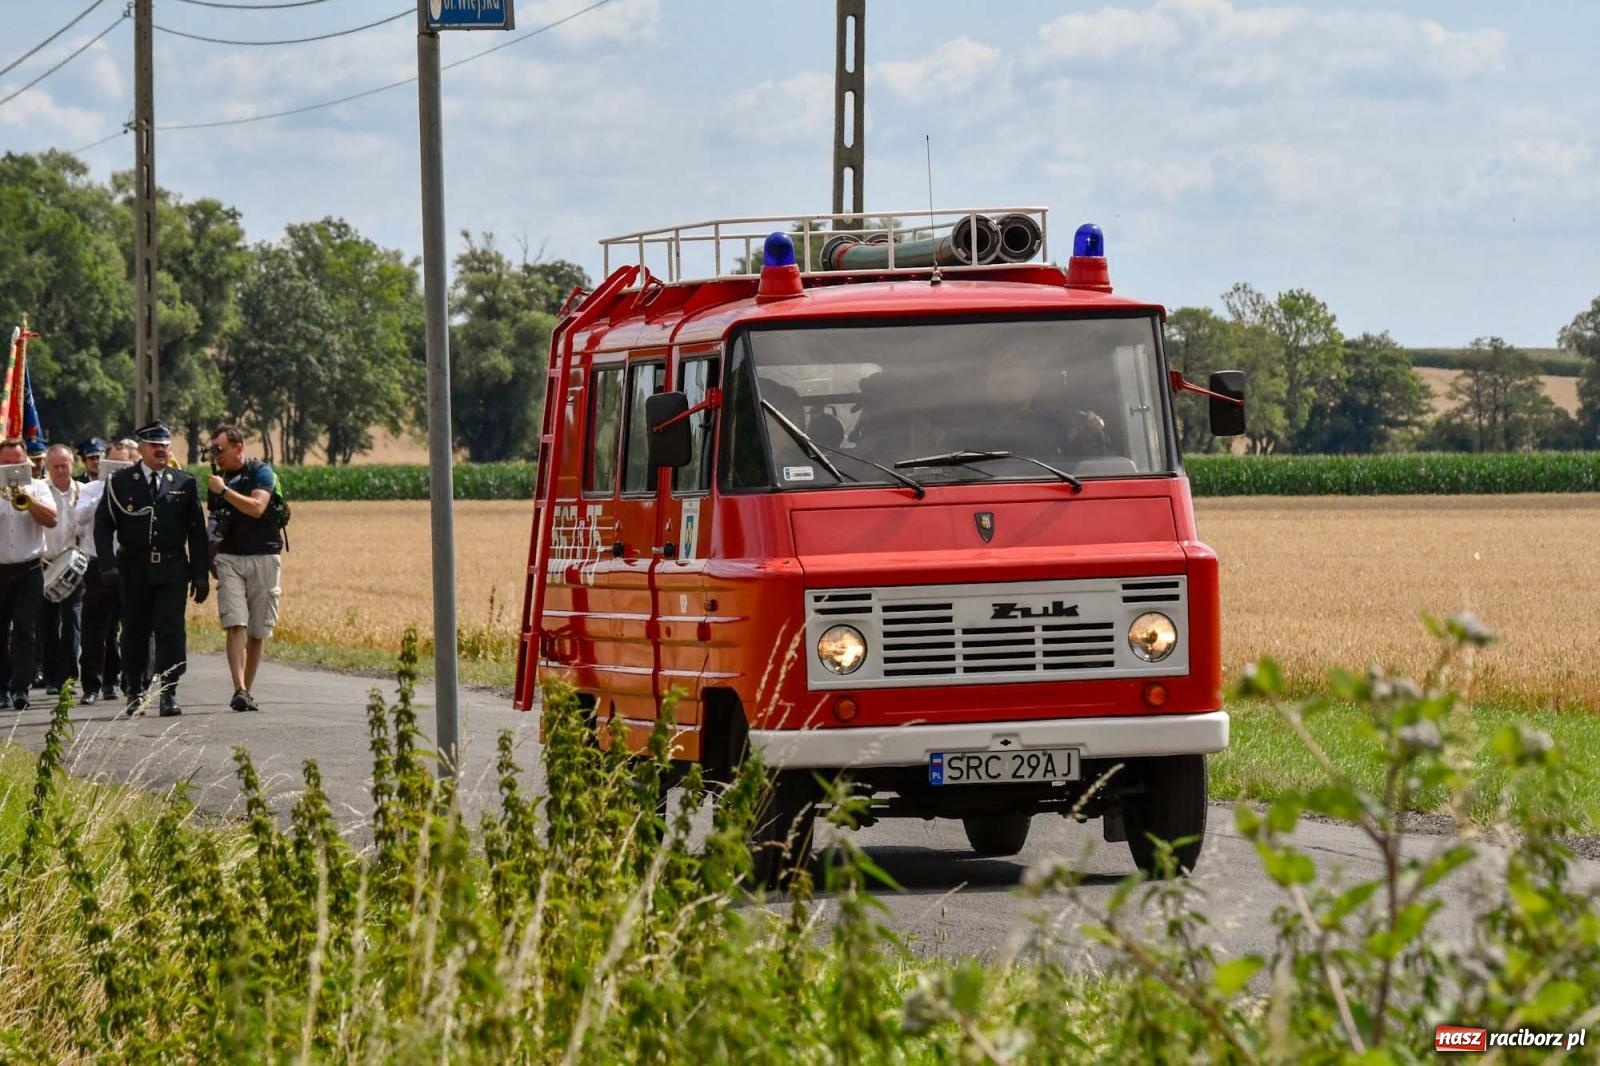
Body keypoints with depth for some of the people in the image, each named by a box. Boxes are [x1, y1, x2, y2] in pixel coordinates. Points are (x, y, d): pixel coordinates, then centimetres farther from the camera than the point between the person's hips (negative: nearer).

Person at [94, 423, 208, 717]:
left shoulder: (185, 484, 8)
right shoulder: (120, 482, 5)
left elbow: (197, 533, 8)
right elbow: (103, 525, 3)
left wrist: (200, 574, 3)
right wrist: (108, 565, -9)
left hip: (172, 571, 0)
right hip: (134, 571, 0)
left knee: (171, 632, -8)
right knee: (135, 634, 6)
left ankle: (168, 694, -5)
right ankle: (135, 693, 15)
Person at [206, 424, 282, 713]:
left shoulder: (261, 473, -3)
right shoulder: (219, 479, 14)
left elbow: (256, 507, -20)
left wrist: (224, 491, -20)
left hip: (264, 557, -3)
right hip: (230, 558, 3)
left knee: (258, 631, 2)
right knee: (236, 624, -14)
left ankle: (247, 691, 13)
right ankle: (239, 690, -23)